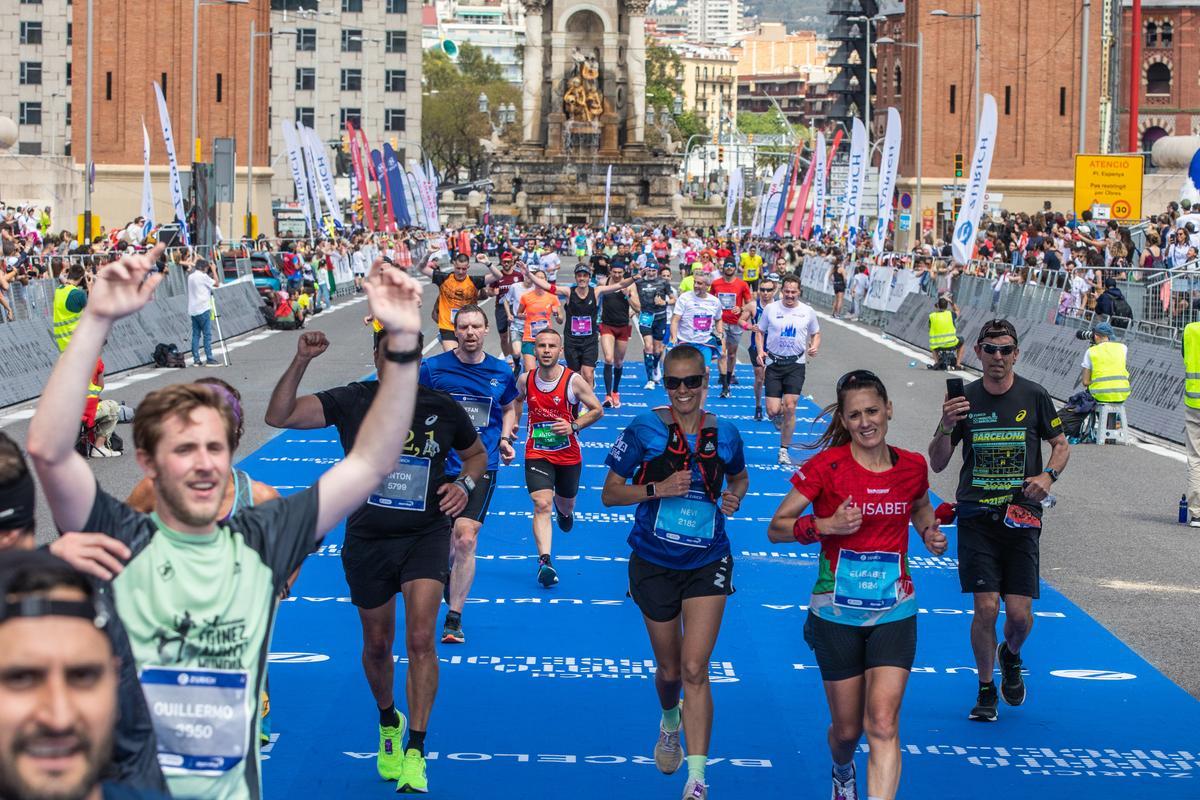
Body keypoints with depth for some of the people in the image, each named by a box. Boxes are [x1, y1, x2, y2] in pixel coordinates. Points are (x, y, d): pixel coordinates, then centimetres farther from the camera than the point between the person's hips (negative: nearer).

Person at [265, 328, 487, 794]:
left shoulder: (442, 407, -2)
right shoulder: (351, 402, -5)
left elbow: (476, 453, 16)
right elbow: (279, 416, -15)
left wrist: (465, 484, -5)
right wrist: (302, 361, -26)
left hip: (426, 535, -1)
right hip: (367, 541, 1)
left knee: (420, 638, -17)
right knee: (377, 645, 14)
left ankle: (415, 753, -11)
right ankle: (388, 722, 43)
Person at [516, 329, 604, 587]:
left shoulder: (574, 381, -15)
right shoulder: (525, 380, -6)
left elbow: (597, 410, -6)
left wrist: (573, 426, -18)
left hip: (568, 455, 0)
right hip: (536, 454, 0)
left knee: (566, 505, 22)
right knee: (541, 505, -19)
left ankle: (563, 510, 62)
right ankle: (544, 562, -27)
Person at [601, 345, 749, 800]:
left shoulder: (725, 435, -3)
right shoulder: (644, 430, -8)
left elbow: (739, 476, 18)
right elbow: (609, 493, -4)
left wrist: (735, 496, -5)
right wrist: (658, 488, -19)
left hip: (707, 564, 0)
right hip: (654, 564, 0)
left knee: (695, 669, -12)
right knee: (669, 669, 14)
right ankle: (669, 722, 50)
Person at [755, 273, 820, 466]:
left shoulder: (808, 312, 2)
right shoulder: (770, 309, 0)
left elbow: (816, 334, 15)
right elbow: (760, 331, 9)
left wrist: (814, 347, -6)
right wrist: (760, 351, -8)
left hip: (796, 364, 0)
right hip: (773, 363, 0)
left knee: (790, 407, -8)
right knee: (773, 411, -8)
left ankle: (784, 450, 6)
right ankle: (778, 416, 32)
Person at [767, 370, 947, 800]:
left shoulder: (912, 466, 0)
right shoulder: (826, 466, -10)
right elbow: (777, 527, -7)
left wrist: (930, 531, 2)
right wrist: (826, 525, -23)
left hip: (894, 613, 1)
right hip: (837, 614, -1)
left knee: (883, 724, -14)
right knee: (847, 729, 11)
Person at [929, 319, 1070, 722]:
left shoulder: (1034, 397, 1)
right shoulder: (965, 399, 1)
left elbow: (1061, 445, 11)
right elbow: (937, 463, 4)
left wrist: (1048, 474, -9)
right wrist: (946, 427, -16)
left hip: (1022, 518, 0)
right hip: (976, 518, 0)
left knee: (1020, 614, -3)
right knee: (986, 607, -9)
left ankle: (1011, 657, 33)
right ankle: (986, 690, 12)